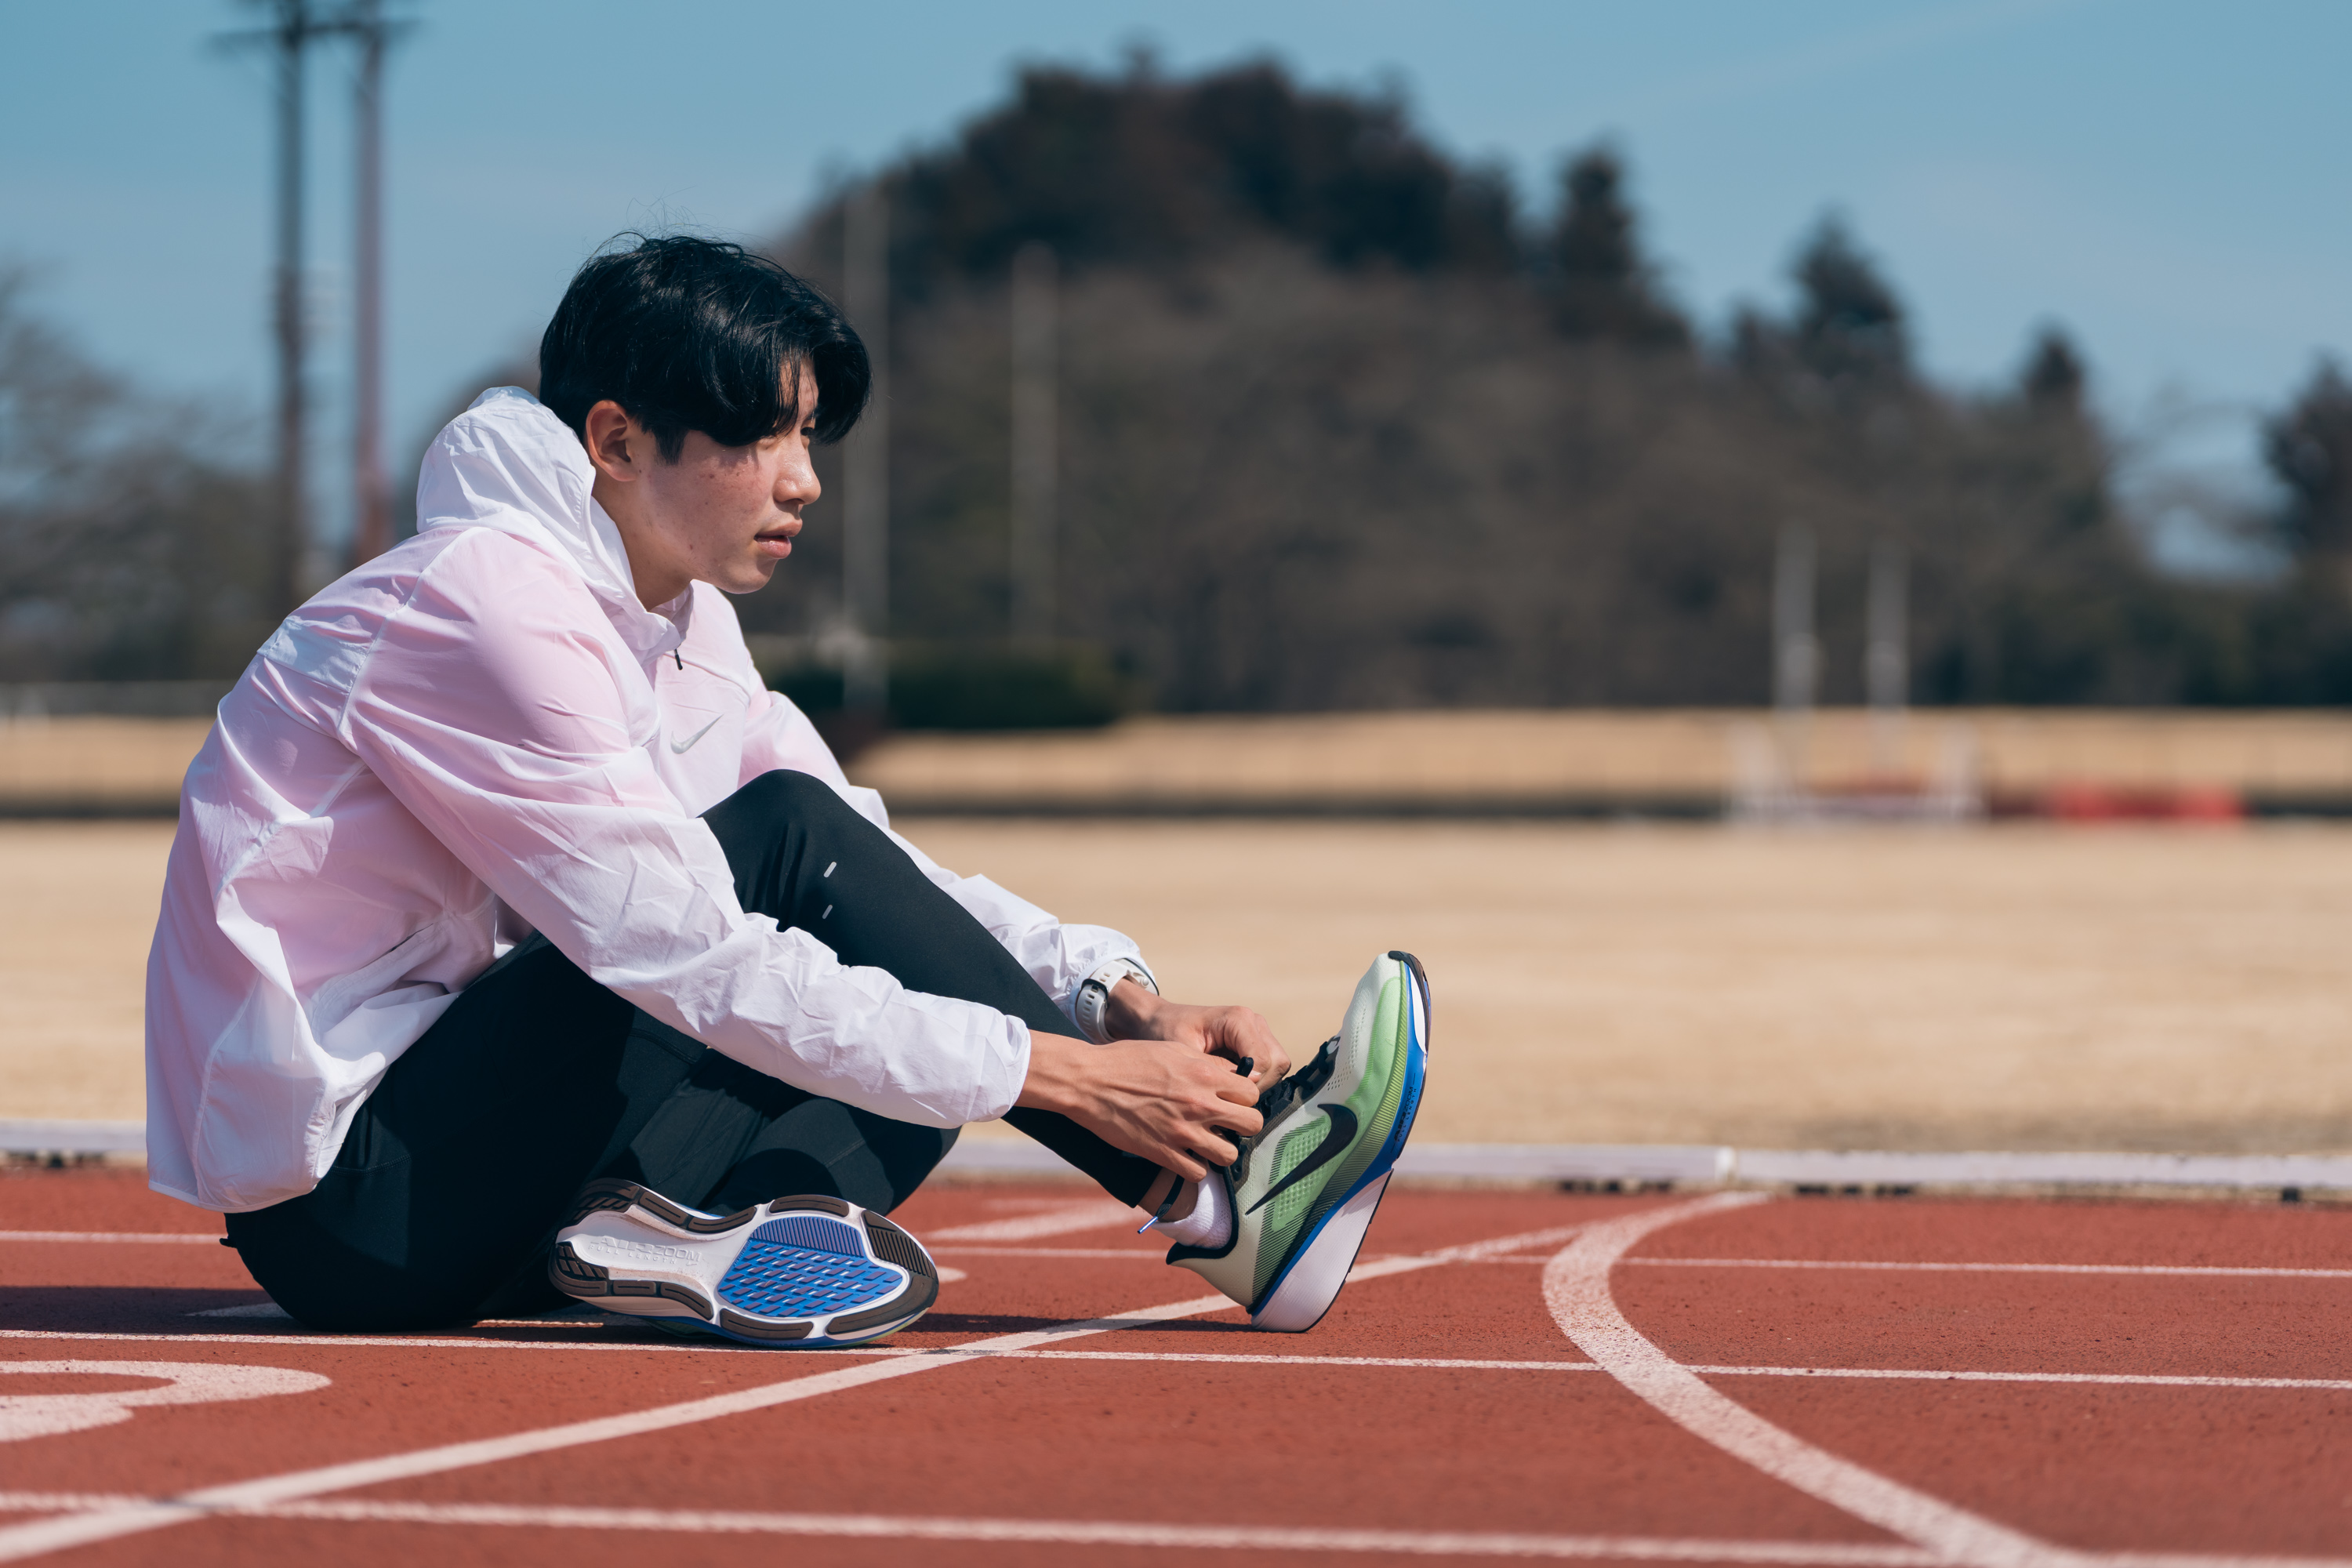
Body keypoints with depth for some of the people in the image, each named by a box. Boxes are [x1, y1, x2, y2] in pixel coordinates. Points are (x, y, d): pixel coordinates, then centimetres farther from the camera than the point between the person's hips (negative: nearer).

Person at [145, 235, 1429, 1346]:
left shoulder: (678, 619, 11)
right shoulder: (493, 610, -20)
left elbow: (879, 872, 10)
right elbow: (700, 963, -25)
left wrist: (1118, 998, -7)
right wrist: (1064, 1072, -25)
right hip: (335, 1208, -9)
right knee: (786, 840, -17)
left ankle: (671, 1232, -22)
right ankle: (1203, 1195, -16)